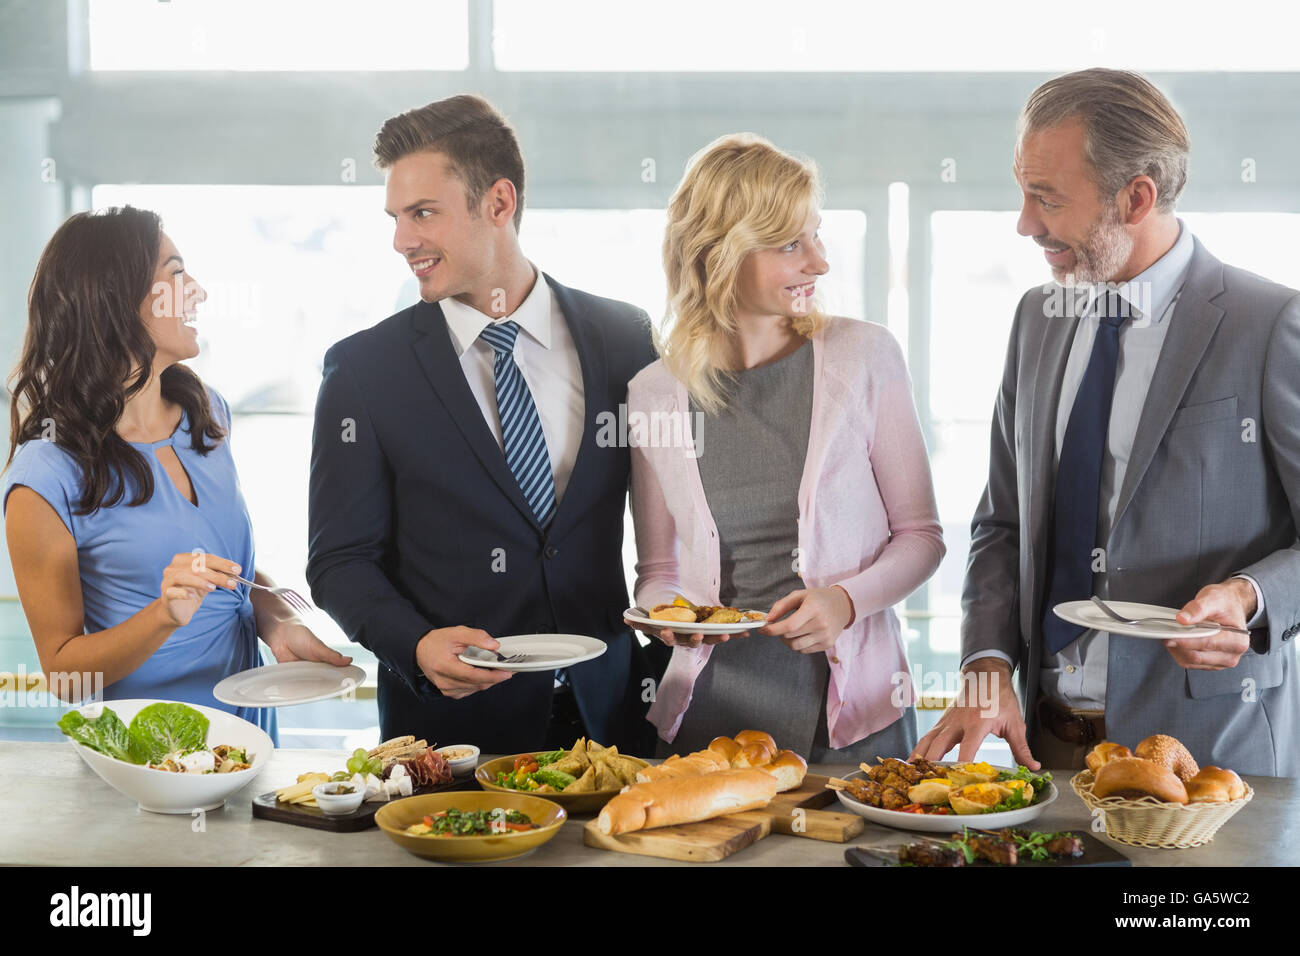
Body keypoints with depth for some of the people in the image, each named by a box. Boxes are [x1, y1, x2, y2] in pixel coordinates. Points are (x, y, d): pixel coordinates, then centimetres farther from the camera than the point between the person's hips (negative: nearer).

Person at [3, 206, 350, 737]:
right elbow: (62, 670, -13)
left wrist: (277, 624, -6)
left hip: (247, 721, 6)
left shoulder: (206, 410, 1)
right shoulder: (48, 478, -19)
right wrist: (166, 615, -28)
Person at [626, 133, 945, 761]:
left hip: (853, 710, -1)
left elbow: (920, 534, 2)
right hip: (711, 712, 1)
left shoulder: (864, 356, -2)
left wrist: (845, 600, -14)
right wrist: (664, 613, -10)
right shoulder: (654, 395, 1)